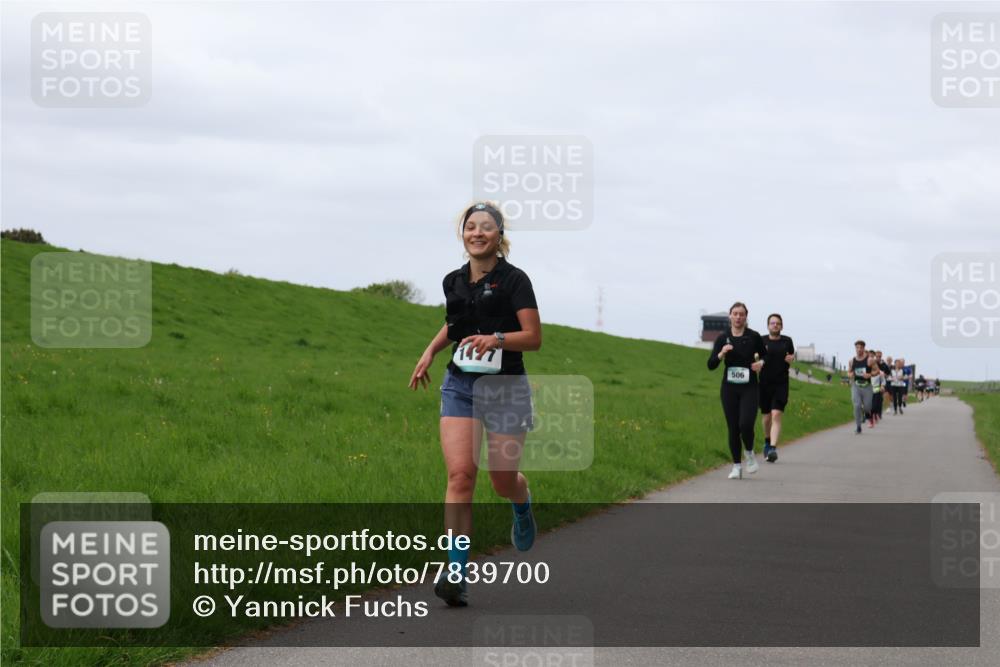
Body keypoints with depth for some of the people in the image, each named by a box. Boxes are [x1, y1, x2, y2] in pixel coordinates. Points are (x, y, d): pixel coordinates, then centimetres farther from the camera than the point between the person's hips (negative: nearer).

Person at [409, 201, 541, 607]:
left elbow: (533, 337, -11)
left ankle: (523, 505, 43)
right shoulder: (454, 282, 8)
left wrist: (496, 338, -28)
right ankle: (457, 573, -16)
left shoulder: (514, 280, -8)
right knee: (460, 474, -13)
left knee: (503, 480, 3)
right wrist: (431, 350, 14)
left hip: (506, 388, -3)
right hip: (459, 386, 3)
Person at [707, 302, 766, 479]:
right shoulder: (723, 338, 1)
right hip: (729, 388, 2)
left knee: (746, 424, -17)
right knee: (733, 428, 2)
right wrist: (721, 354, -18)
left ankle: (750, 453, 12)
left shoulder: (754, 337, -2)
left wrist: (761, 363, -8)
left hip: (749, 388, -2)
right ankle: (736, 466, 12)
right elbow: (711, 365, -1)